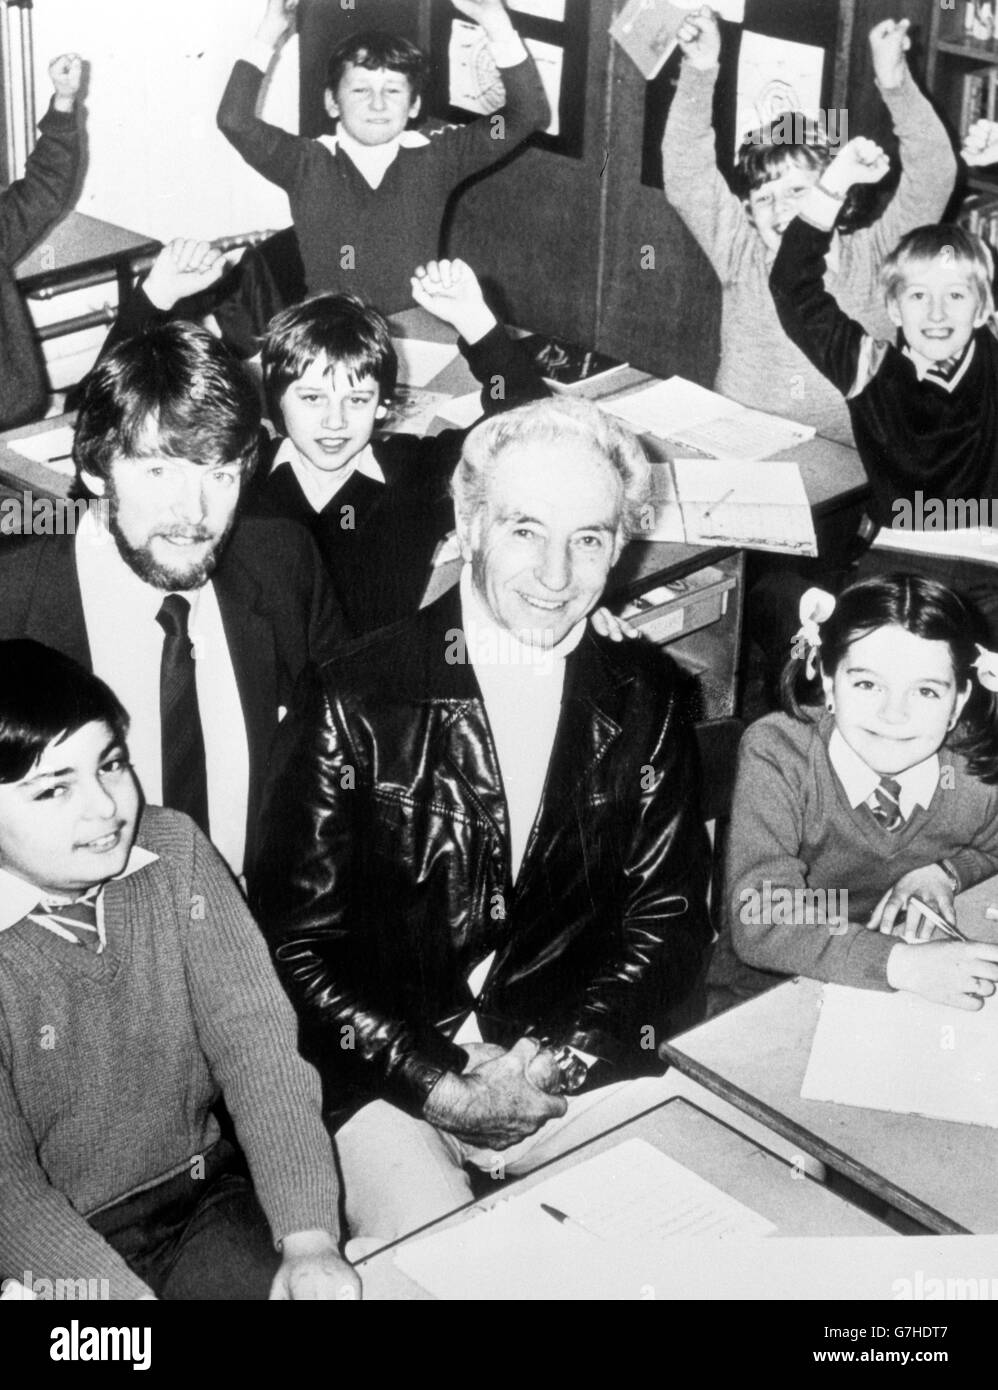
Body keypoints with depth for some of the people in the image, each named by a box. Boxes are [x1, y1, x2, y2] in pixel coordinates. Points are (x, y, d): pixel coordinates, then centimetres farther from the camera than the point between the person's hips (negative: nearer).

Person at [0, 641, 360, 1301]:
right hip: (64, 1249, -3)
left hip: (207, 1194, 3)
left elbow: (254, 1035, -8)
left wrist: (309, 1237, -19)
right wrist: (127, 1295, -26)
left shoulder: (175, 850, -2)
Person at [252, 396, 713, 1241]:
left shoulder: (645, 700, 3)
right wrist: (438, 1086, -15)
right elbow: (296, 940, -7)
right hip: (384, 1070, -3)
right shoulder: (358, 698, -9)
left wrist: (557, 1060, -10)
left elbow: (669, 917, 5)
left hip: (582, 1066, 3)